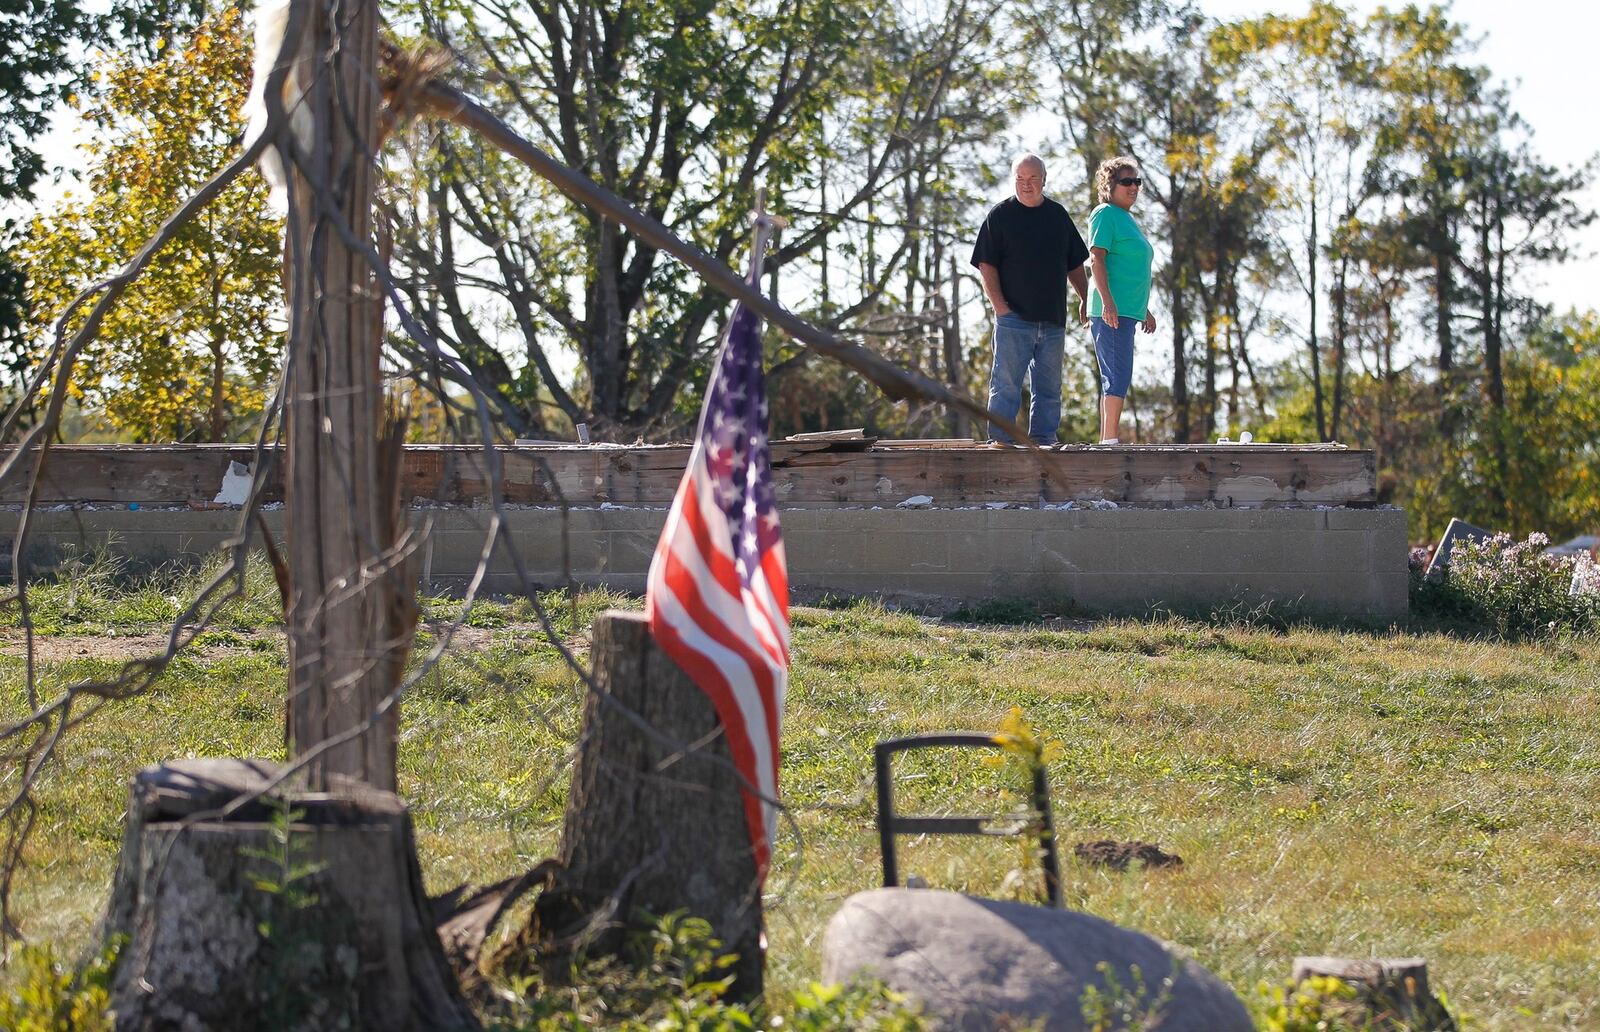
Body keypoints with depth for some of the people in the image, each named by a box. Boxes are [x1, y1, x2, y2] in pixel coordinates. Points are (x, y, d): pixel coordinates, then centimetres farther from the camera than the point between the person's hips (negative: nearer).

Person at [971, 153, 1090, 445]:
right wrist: (1000, 306, -13)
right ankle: (1000, 441, -6)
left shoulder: (1057, 214, 14)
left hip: (1053, 319, 5)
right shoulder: (1000, 215, 0)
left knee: (1049, 388, 8)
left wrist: (1085, 299, 9)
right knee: (1006, 384, -7)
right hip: (1015, 318, -5)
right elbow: (987, 265, -4)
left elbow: (1074, 265, 20)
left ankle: (1043, 441, 13)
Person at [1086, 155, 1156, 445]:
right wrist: (1107, 302, -24)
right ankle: (1111, 439, -17)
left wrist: (1145, 310, 27)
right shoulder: (1105, 214, -7)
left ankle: (1106, 441, 11)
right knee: (1119, 375, -14)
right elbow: (1098, 259, -15)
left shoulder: (1127, 219, 21)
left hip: (1126, 311, 10)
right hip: (1112, 310, -10)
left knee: (1114, 378, 9)